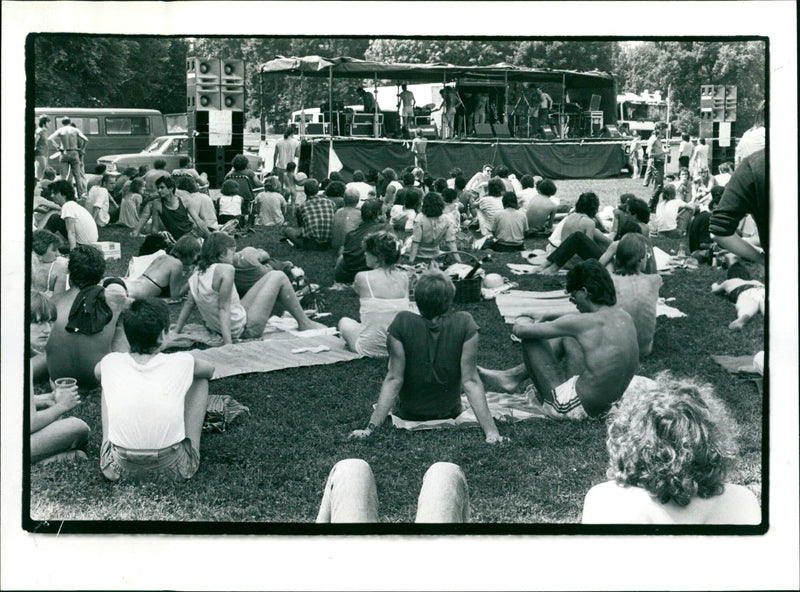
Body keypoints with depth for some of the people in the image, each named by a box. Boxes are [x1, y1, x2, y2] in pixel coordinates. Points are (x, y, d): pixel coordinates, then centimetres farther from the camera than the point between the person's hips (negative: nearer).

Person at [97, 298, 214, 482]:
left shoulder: (111, 362, -1)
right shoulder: (180, 363, -5)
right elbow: (210, 369, 21)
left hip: (120, 469, 2)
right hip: (174, 470, -2)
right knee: (200, 380, 18)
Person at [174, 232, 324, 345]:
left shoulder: (197, 273, 1)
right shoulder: (225, 269, -21)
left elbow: (189, 304, 4)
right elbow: (223, 307, -25)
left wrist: (175, 333, 10)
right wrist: (228, 343, -27)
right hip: (245, 329, -9)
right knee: (279, 277, 4)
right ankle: (304, 323, 16)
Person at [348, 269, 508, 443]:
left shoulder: (402, 323, -25)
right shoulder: (465, 324, -23)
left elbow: (394, 378, -25)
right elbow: (470, 380, -25)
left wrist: (371, 428, -21)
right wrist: (491, 431, -22)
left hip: (408, 413, -1)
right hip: (449, 412, 1)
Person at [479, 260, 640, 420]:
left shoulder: (585, 323, -21)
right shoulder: (624, 317, 0)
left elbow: (521, 330, -14)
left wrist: (521, 322, 9)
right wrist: (544, 317, 25)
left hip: (576, 408, -8)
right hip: (605, 406, 8)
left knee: (530, 337, -1)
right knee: (565, 336, 23)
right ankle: (513, 376, 30)